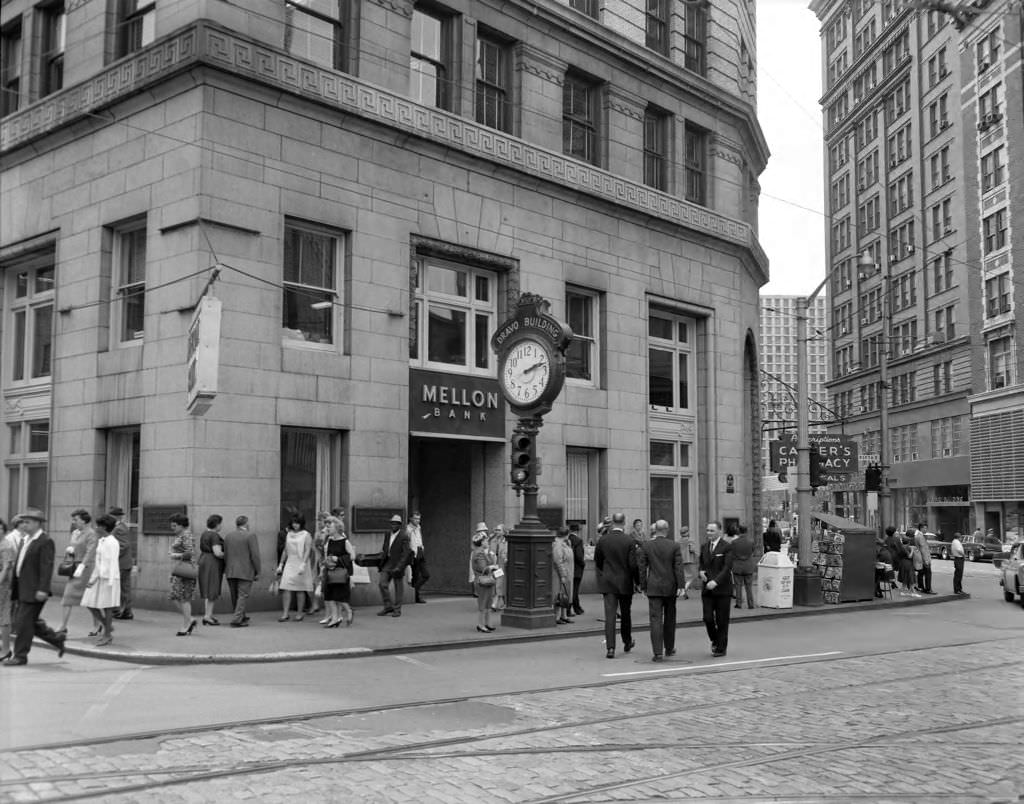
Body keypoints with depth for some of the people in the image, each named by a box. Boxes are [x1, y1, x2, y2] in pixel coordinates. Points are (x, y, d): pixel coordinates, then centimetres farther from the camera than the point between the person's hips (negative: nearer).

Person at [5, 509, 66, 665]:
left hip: (34, 591, -9)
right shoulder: (25, 540, 14)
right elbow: (19, 564, 18)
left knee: (23, 622, -4)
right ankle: (57, 638, 29)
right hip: (22, 589, 9)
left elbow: (47, 567, -18)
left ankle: (20, 656, 6)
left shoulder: (45, 541, -14)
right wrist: (13, 586, 16)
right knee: (31, 622, 15)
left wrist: (43, 589, -23)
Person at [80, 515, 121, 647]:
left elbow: (112, 563, -18)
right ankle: (106, 626, 24)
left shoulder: (111, 542, -14)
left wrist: (110, 581, -21)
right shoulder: (101, 541, 14)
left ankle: (108, 635, 11)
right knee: (90, 604, 8)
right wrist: (92, 579, 20)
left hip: (108, 579, -9)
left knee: (106, 606, 0)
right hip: (99, 578, 9)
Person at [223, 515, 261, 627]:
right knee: (243, 596, -1)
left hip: (231, 572, 5)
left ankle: (241, 617, 28)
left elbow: (225, 555, 6)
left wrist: (227, 570, 13)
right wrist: (258, 572, -5)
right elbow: (255, 555, -12)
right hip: (246, 572, -5)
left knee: (235, 596, 15)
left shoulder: (228, 536, 6)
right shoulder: (250, 535, -8)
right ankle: (236, 620, -8)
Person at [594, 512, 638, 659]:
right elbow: (633, 564, -12)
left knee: (610, 615, -1)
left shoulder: (602, 540, -4)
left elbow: (597, 561, 6)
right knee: (625, 614, 17)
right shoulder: (630, 541, -11)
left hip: (607, 582, 1)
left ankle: (610, 647, -10)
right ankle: (627, 643, 32)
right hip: (625, 582, -1)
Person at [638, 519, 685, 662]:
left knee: (656, 620, -3)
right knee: (669, 618, 17)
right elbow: (679, 567, -8)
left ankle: (658, 653, -11)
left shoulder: (646, 546, -3)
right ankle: (669, 648, 29)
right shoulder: (675, 546, -4)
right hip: (670, 587, 1)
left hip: (653, 588, -1)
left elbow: (642, 568, 0)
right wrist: (680, 585, -6)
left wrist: (643, 586, 7)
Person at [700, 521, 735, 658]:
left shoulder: (727, 547, -7)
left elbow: (727, 567, -15)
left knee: (722, 621, 2)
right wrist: (701, 571, 1)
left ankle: (721, 648, 14)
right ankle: (715, 640, 24)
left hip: (722, 589, -4)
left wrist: (716, 581, -25)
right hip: (707, 589, 4)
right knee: (708, 618, -2)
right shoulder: (704, 547, 12)